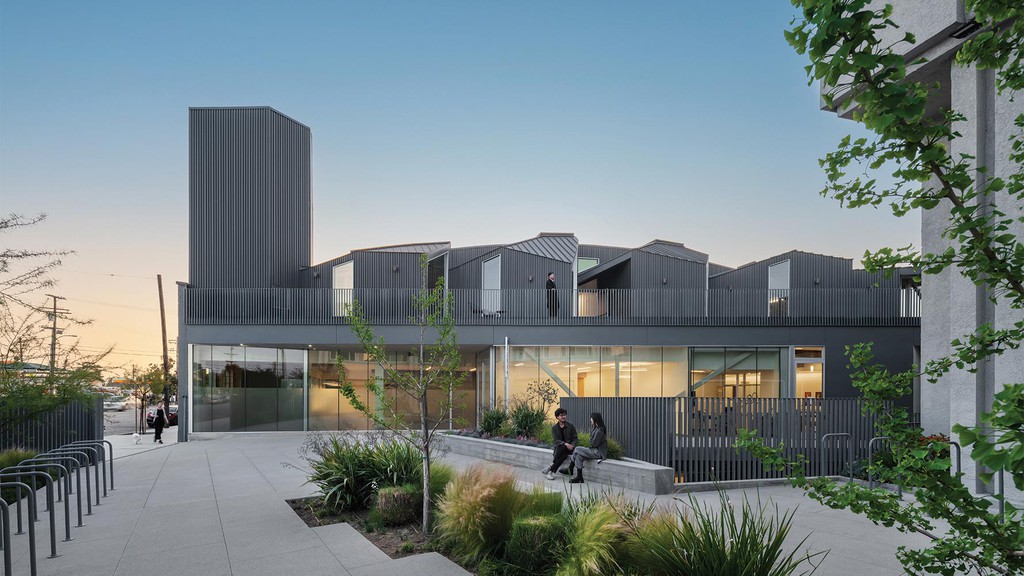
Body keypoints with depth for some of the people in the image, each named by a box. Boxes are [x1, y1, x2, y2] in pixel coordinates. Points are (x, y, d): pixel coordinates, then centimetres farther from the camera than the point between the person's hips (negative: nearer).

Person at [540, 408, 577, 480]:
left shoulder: (570, 426, 5)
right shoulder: (554, 428, 6)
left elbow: (576, 438, 4)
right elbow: (555, 440, -6)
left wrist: (572, 445, -17)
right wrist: (565, 444, -23)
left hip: (569, 447, 0)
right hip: (559, 448, 0)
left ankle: (550, 468, -31)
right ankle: (551, 472, -33)